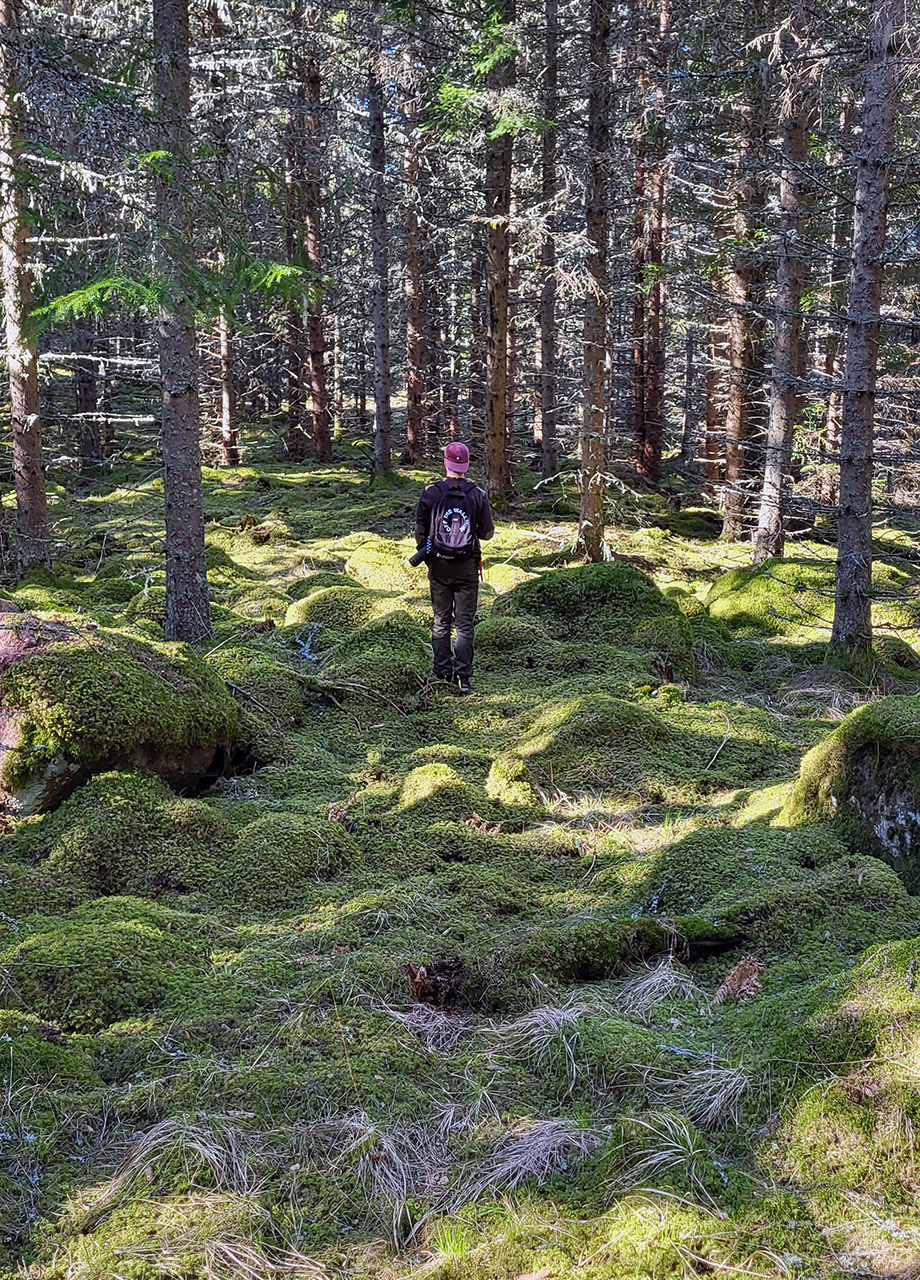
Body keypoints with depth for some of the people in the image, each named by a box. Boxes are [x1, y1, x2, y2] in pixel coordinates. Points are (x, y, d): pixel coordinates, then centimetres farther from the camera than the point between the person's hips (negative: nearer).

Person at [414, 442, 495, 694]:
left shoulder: (431, 493, -4)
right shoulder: (477, 495, -4)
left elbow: (420, 531, 0)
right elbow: (487, 532, 1)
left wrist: (423, 551, 19)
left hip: (439, 566, 0)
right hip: (467, 567, 0)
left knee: (441, 622, 9)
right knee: (465, 624, 3)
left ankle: (442, 675, 10)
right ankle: (463, 678, -1)